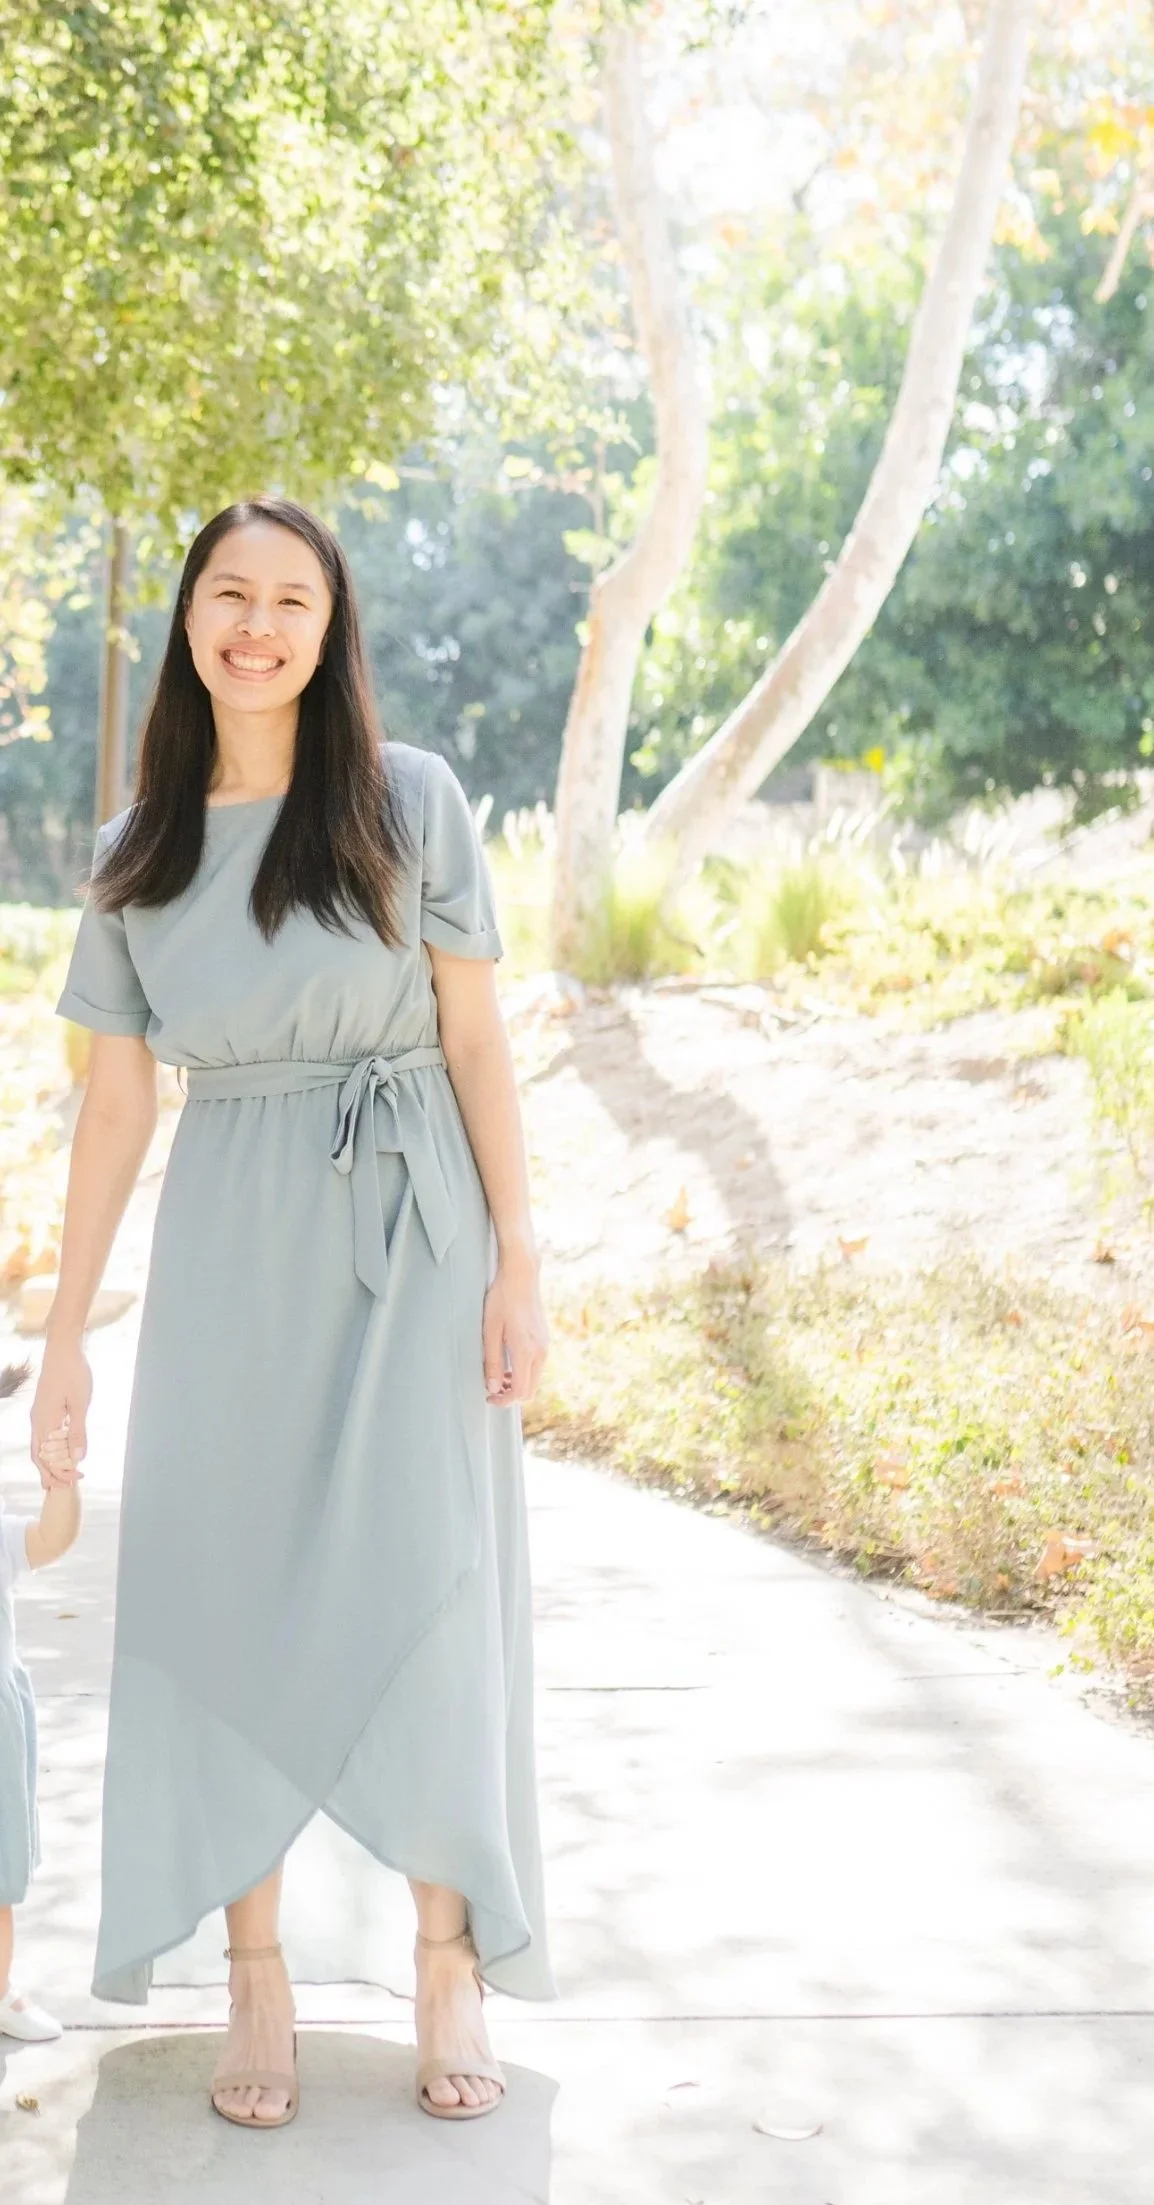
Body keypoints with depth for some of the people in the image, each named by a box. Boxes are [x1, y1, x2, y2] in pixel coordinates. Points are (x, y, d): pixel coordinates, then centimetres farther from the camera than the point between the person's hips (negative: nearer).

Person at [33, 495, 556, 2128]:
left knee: (424, 1582, -4)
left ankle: (451, 1962, 9)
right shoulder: (138, 855, 6)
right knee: (225, 1588, 2)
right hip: (226, 1254, 3)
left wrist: (519, 1260, -7)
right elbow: (118, 1095, 8)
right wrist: (66, 1324, 6)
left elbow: (476, 1035, -1)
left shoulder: (410, 800, -2)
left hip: (407, 1237, -2)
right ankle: (257, 1974, 14)